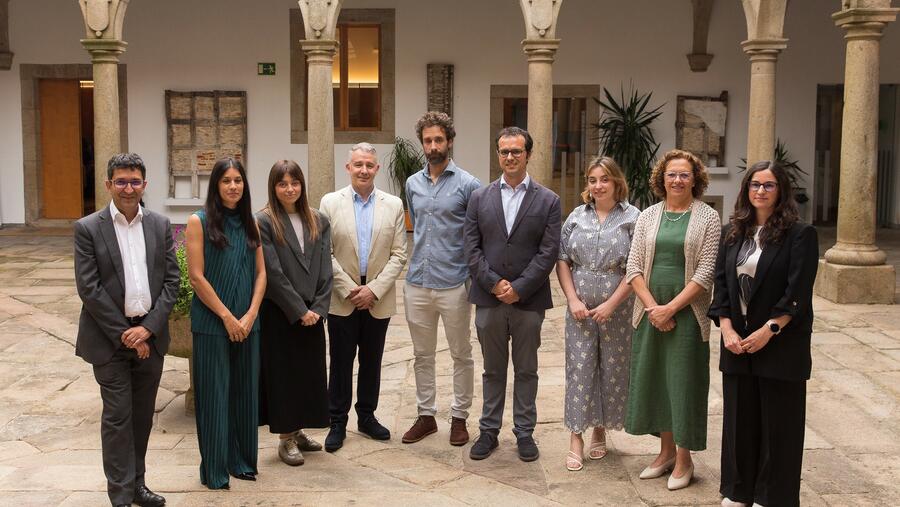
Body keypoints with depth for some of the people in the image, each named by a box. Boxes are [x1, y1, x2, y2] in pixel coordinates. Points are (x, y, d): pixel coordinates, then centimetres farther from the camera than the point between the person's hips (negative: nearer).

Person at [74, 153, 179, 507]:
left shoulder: (160, 225, 6)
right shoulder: (88, 228, -4)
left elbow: (172, 280, 3)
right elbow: (88, 288, -9)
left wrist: (148, 328, -8)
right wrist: (124, 334, -11)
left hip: (150, 335, 4)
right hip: (109, 338, -3)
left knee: (142, 415, 12)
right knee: (118, 417, 0)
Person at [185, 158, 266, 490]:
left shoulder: (250, 223, 8)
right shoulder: (199, 222, -5)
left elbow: (261, 273, 7)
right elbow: (196, 277, -10)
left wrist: (250, 315, -6)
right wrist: (227, 317, -11)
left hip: (247, 323, 4)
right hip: (212, 322, -4)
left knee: (245, 391, 10)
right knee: (214, 394, 4)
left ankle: (242, 460, 25)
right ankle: (215, 468, 17)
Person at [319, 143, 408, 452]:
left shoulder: (393, 205, 2)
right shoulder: (330, 203, -1)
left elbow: (398, 255, -1)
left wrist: (374, 289, -11)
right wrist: (348, 289, -11)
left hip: (378, 300, 1)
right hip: (342, 299, -1)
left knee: (371, 362, 12)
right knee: (341, 363, 6)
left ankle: (366, 417, 26)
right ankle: (337, 423, 16)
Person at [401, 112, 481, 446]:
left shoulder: (468, 185, -7)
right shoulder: (413, 184, 8)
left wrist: (475, 275, -3)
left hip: (453, 284, -4)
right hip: (417, 283, 5)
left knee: (461, 355, 8)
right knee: (422, 355, 13)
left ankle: (459, 418, 20)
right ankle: (426, 415, 25)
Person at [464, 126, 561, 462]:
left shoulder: (548, 200, 0)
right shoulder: (480, 198, 5)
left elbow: (548, 252, -6)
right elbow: (472, 249, 0)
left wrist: (518, 289, -13)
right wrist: (494, 284, -11)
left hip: (529, 300, -1)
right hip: (488, 299, 1)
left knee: (526, 370, 10)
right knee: (493, 370, 12)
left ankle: (524, 432, 21)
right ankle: (489, 431, 22)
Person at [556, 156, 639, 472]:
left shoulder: (632, 218, -4)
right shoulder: (577, 216, 6)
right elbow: (562, 260, 6)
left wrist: (611, 305, -14)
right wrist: (573, 299, -5)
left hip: (616, 309, -2)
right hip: (580, 308, 2)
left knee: (612, 370, 7)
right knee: (579, 369, 2)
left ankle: (600, 431, 24)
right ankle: (576, 438, 9)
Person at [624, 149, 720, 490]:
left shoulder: (708, 218, -3)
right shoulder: (647, 217, 7)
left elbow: (705, 272, -9)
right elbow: (633, 267, 3)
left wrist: (671, 308, -14)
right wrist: (652, 307, -9)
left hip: (687, 314, -4)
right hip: (650, 312, 4)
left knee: (683, 381, 3)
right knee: (653, 378, 10)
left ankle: (684, 459, 16)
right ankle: (666, 450, 25)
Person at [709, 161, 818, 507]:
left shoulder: (800, 234, -6)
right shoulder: (733, 232, 9)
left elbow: (798, 292, -12)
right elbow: (721, 281, 6)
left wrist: (768, 330, -15)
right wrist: (726, 327, -6)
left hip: (781, 343, -4)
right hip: (737, 342, 4)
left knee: (777, 420, 5)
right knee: (739, 416, 11)